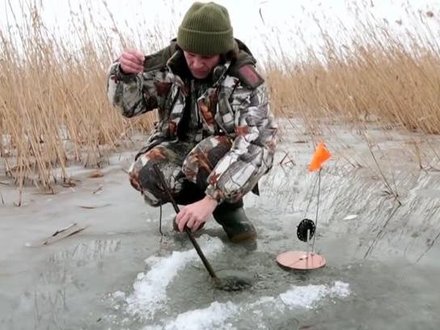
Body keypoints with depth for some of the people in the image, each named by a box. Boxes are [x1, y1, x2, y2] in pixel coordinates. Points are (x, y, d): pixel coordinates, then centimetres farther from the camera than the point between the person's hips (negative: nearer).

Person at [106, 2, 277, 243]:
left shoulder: (243, 78, -24)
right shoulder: (169, 61, -11)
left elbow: (251, 145, -34)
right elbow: (129, 104, -5)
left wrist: (211, 199, -43)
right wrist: (124, 73, -30)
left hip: (230, 152, -3)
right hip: (182, 147, 4)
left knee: (204, 159, -37)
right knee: (144, 174, -25)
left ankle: (230, 209, -5)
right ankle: (191, 201, 6)